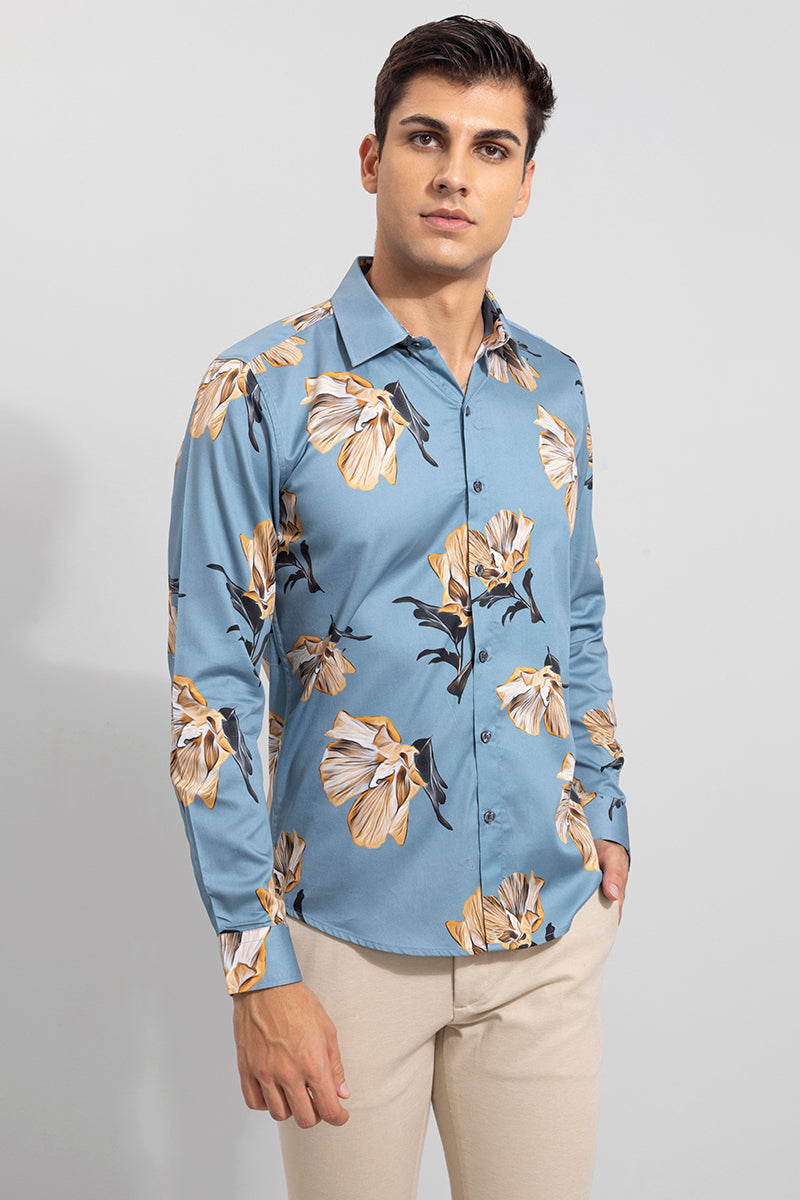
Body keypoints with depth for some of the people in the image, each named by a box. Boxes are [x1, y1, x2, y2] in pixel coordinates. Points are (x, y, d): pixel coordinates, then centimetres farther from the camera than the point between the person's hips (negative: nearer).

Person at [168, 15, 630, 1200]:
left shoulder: (552, 388, 5)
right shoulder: (261, 393, -10)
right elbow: (213, 688, -11)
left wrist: (607, 813, 16)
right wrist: (259, 967, -12)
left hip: (551, 934, 4)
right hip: (355, 937, -4)